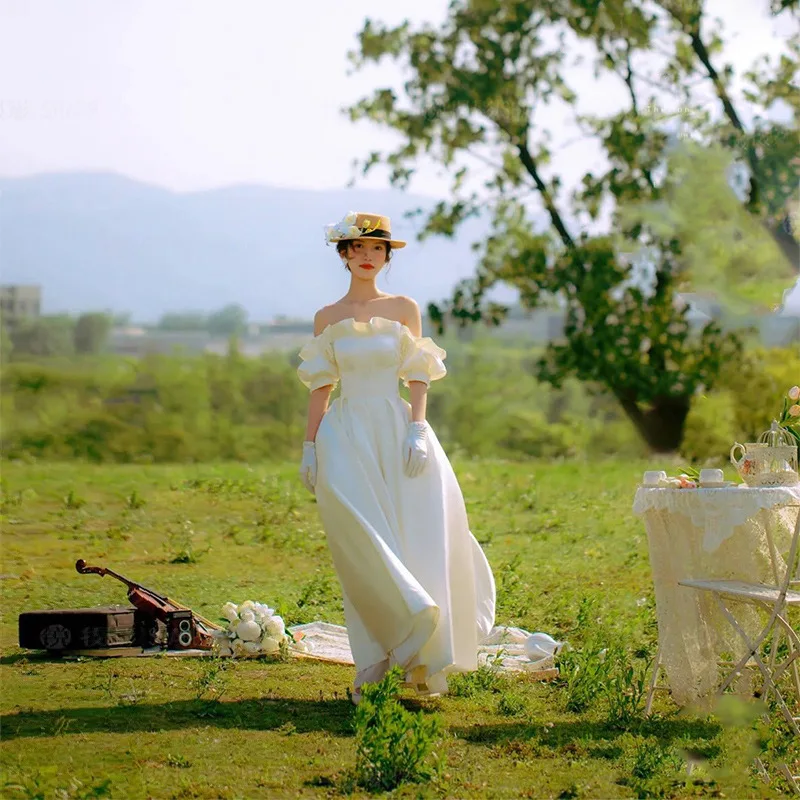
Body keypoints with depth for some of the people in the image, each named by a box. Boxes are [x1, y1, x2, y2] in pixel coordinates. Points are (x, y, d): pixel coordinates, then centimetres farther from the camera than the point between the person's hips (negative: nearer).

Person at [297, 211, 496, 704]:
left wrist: (418, 431, -10)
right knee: (363, 548, -11)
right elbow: (321, 385, 10)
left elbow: (418, 378, 3)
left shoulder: (405, 309, 6)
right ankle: (375, 661, -8)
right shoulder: (328, 318, 8)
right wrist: (310, 447, 5)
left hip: (397, 430, 0)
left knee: (415, 543, -5)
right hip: (347, 434, 0)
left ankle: (425, 661, 4)